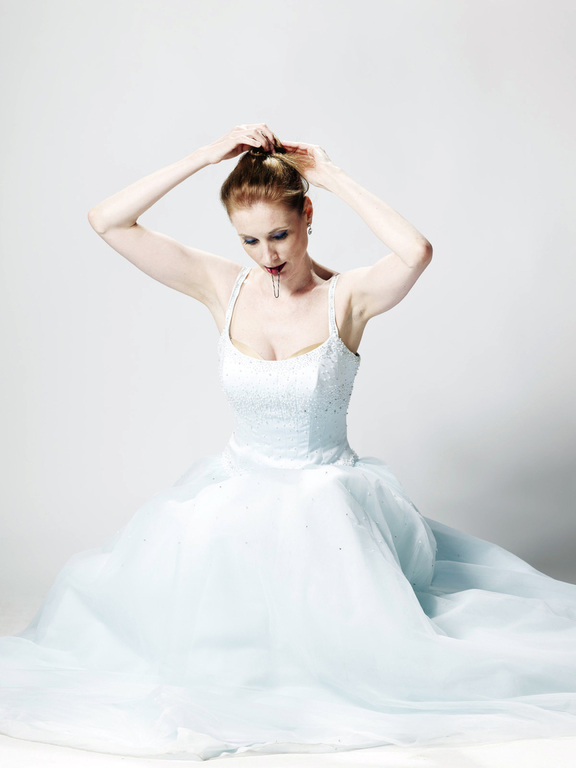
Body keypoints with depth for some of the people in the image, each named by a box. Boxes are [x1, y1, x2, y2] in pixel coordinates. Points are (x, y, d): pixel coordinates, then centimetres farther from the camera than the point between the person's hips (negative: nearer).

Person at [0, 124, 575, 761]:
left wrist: (333, 176, -21)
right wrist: (206, 156, -15)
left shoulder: (348, 296, -10)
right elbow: (107, 222, -9)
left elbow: (416, 252, -33)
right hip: (236, 490, 3)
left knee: (353, 648, -18)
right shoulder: (223, 288, -3)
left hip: (328, 497, -2)